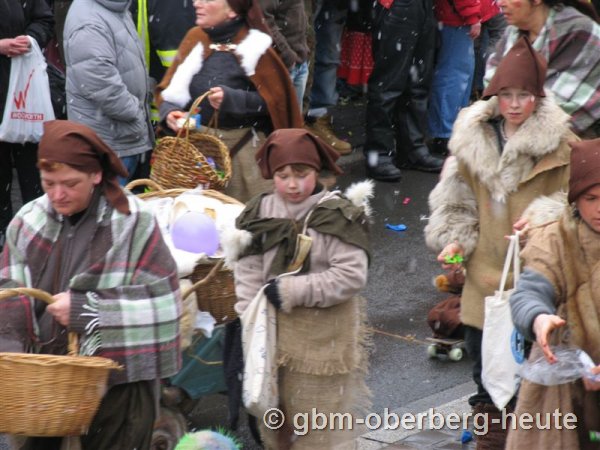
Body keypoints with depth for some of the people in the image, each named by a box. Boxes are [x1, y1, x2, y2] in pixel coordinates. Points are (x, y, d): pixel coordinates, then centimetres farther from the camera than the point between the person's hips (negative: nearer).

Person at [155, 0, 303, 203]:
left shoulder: (254, 46, -6)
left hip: (243, 149, -4)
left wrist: (233, 99, -21)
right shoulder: (195, 38, 7)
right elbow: (169, 90, 11)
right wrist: (170, 113, -10)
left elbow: (275, 100, -8)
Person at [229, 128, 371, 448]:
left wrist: (293, 291, -17)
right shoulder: (260, 214, 1)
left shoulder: (338, 216, -12)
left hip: (325, 334, -5)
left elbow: (351, 276, -18)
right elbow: (248, 275, 1)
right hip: (274, 329, 5)